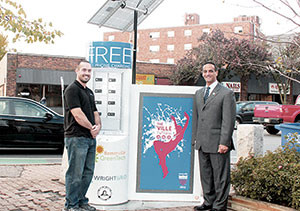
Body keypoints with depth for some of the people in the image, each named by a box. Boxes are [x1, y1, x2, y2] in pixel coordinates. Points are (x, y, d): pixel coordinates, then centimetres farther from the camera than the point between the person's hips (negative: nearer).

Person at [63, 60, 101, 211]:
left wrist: (98, 126, -1)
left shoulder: (89, 92, 20)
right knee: (75, 174, -3)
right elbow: (77, 114, -16)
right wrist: (91, 128, -8)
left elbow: (95, 113, 19)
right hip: (76, 137, -9)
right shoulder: (72, 89, -8)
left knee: (88, 172, 13)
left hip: (91, 138, 9)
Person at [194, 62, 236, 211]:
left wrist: (224, 142, -15)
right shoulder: (198, 93, 16)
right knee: (205, 174, 15)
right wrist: (197, 138, 13)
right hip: (202, 143, 6)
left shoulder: (226, 93, -5)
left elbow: (228, 120, -10)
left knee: (220, 176, 2)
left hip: (217, 143, -6)